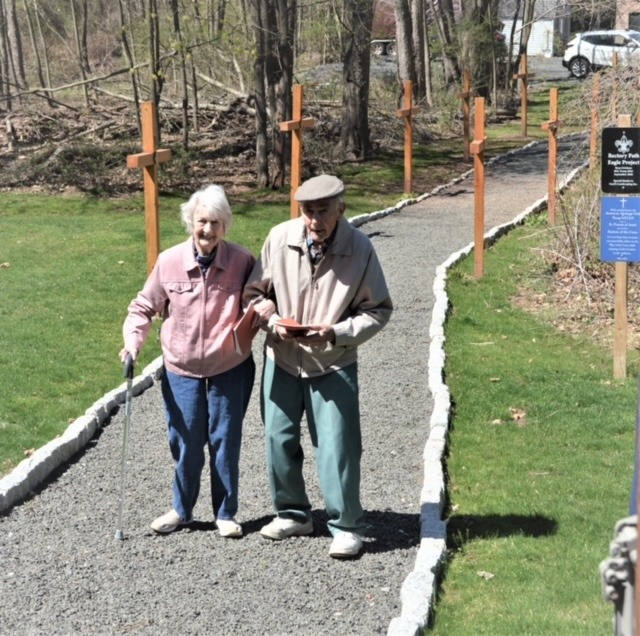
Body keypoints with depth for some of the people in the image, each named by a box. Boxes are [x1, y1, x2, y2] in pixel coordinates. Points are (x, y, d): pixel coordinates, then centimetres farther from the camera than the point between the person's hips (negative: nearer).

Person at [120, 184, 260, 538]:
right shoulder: (170, 262, -11)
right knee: (185, 443, 9)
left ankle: (226, 513, 25)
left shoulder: (242, 261, -13)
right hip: (181, 369, 1)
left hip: (230, 369, -1)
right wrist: (133, 341, -11)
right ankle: (181, 510, 29)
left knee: (225, 440, 9)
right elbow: (144, 307, 2)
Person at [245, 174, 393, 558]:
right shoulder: (280, 238, -10)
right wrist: (273, 321, -16)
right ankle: (293, 514, 31)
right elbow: (255, 292, 3)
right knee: (279, 439, 12)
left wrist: (337, 332, -20)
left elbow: (379, 310, -6)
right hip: (281, 358, 3)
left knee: (337, 447, -3)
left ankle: (347, 526, 12)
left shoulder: (360, 249, -14)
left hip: (333, 364, -3)